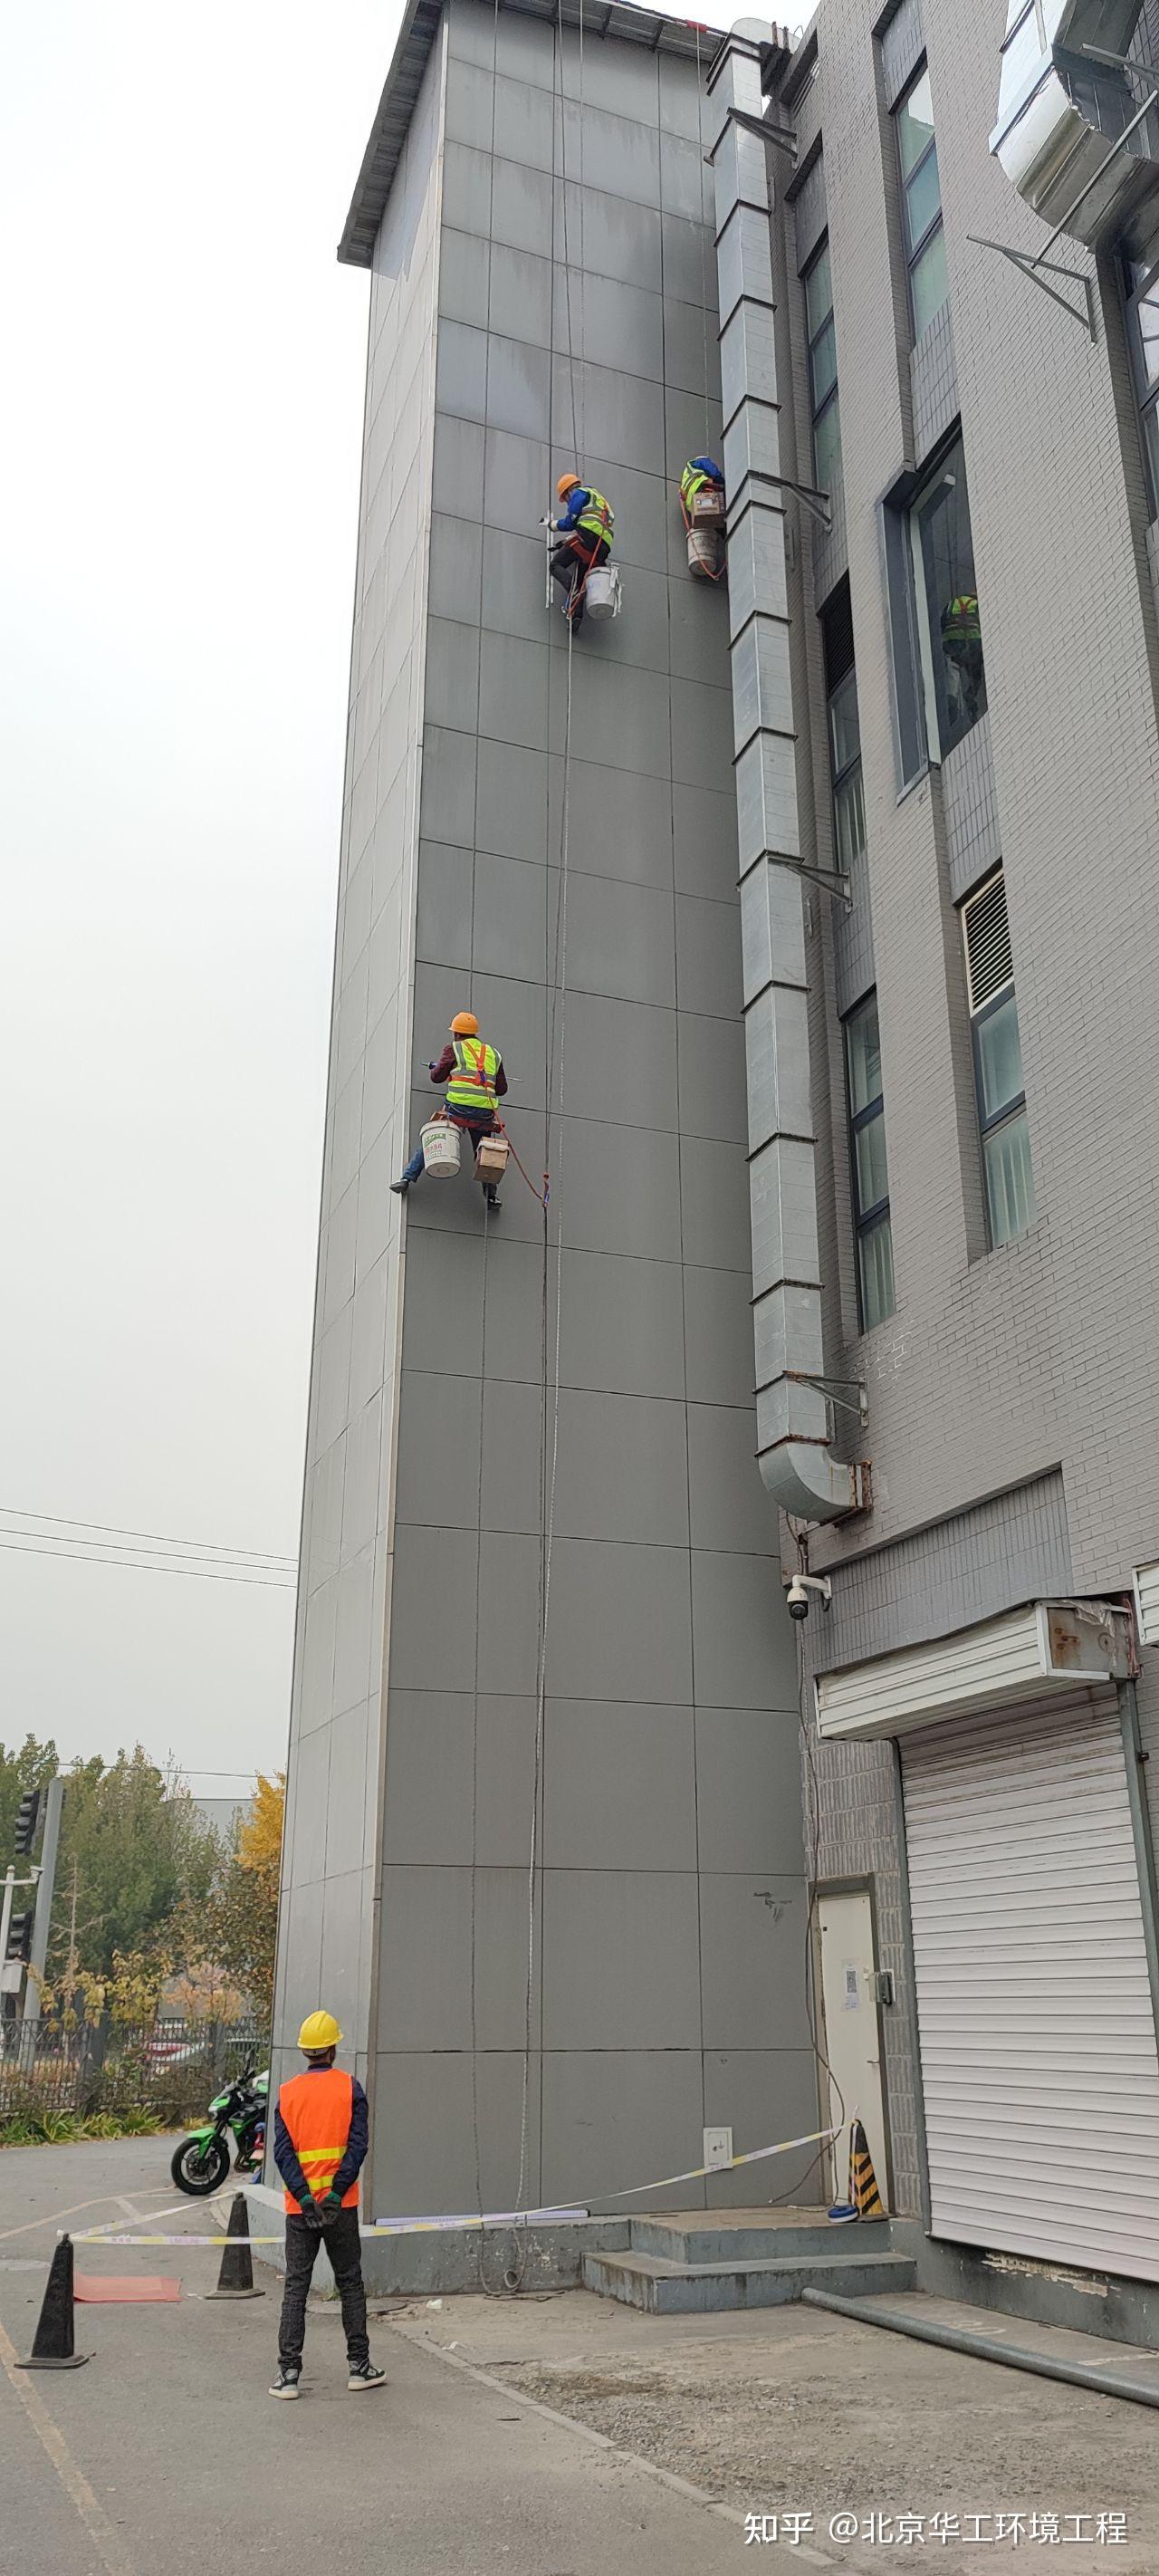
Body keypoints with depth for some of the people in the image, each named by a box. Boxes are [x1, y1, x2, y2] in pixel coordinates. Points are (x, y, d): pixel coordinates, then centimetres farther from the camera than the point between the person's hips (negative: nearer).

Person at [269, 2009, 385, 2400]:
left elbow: (282, 2150, -7)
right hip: (340, 2206, -1)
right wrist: (335, 2195, -14)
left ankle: (288, 2373, 4)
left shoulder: (287, 2093, 2)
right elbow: (357, 2144, -12)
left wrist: (305, 2198, -11)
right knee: (350, 2283, 11)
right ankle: (359, 2367, 16)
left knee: (296, 2286, 7)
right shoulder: (349, 2088, -3)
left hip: (300, 2206, 1)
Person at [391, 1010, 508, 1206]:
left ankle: (408, 1178, -2)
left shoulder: (454, 1049, 7)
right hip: (485, 1112, 3)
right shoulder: (493, 1053, 19)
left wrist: (432, 1069, 29)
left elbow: (437, 1076, 7)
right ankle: (491, 1196, 10)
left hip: (459, 1108, -3)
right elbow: (502, 1088, 17)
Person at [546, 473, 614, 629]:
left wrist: (552, 524, 22)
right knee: (579, 580, 6)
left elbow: (569, 523, 5)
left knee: (556, 565, -3)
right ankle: (577, 616, -15)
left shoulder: (579, 493, 12)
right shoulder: (600, 500, 39)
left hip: (588, 534, -8)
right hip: (604, 545, 8)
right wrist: (565, 543, 28)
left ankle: (574, 592, -28)